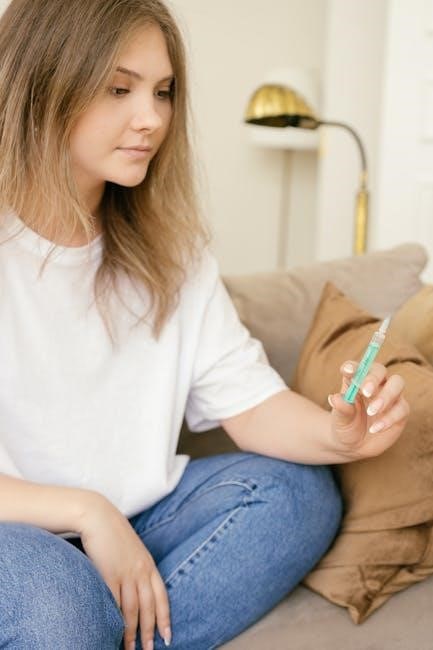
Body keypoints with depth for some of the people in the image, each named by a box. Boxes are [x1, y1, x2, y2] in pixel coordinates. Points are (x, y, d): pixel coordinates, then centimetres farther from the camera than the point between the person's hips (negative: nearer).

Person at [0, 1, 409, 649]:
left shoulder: (168, 246, 5)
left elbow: (247, 397, -1)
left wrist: (337, 435, -21)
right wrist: (84, 511, -21)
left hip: (128, 521, 7)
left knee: (297, 489, -11)